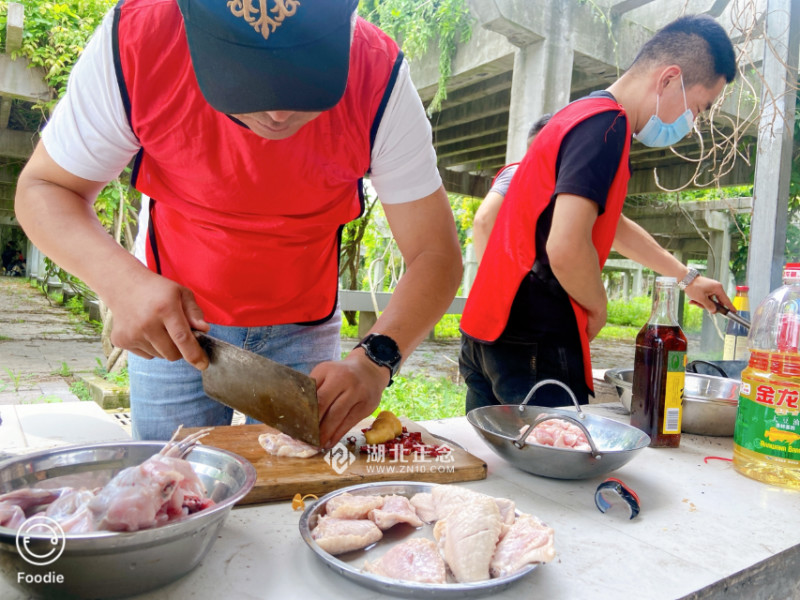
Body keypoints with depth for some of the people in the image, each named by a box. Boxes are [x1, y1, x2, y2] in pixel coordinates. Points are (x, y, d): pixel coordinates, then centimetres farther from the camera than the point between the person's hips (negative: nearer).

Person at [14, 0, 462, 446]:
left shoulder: (378, 79, -24)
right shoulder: (136, 39, -23)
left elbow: (436, 255, -21)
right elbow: (43, 188, -12)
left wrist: (375, 360, -37)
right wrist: (121, 281, -31)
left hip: (304, 327, 0)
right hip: (171, 320, 1)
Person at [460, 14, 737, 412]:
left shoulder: (580, 115, 20)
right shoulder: (607, 125, -13)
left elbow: (612, 226, 32)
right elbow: (565, 248, -27)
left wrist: (686, 278, 38)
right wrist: (598, 308, -6)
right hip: (534, 348, -10)